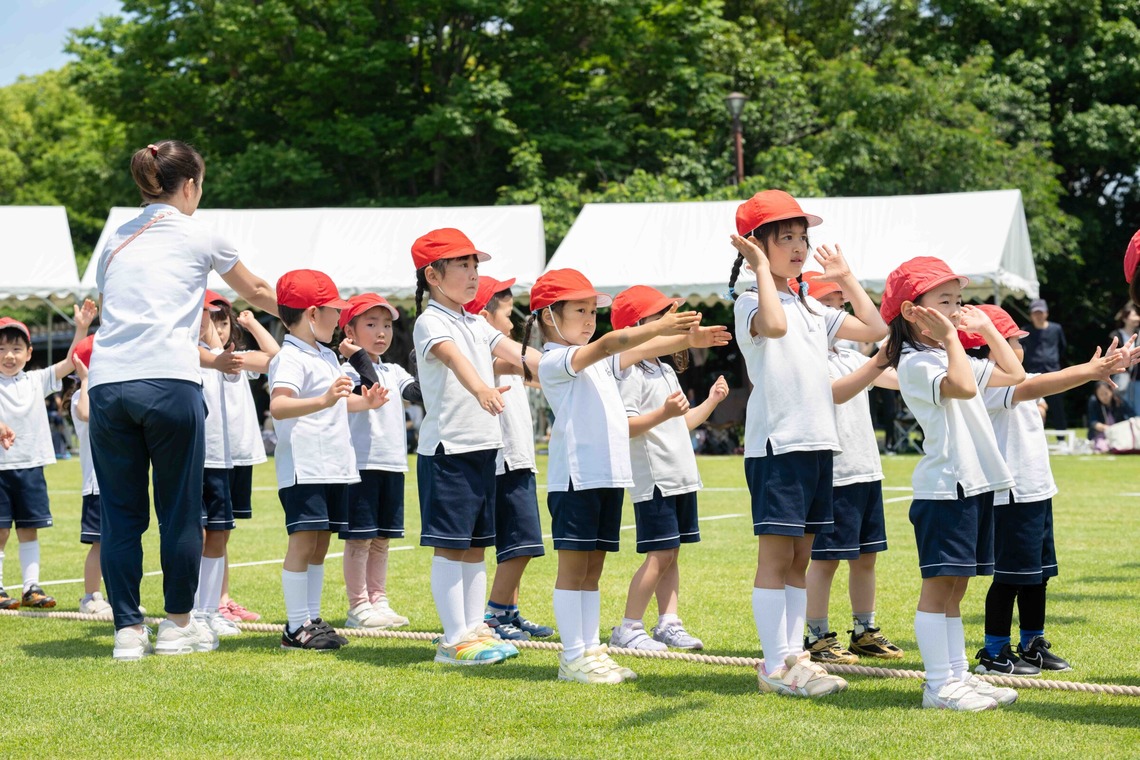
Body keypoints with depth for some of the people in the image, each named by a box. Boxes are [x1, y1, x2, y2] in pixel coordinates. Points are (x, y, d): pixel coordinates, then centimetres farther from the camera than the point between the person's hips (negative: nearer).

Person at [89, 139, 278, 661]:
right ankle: (177, 624, 15)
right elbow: (257, 293, 24)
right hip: (169, 383, -4)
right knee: (179, 509, 7)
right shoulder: (199, 236, 10)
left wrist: (206, 357, 39)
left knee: (120, 514, 8)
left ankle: (128, 628, 7)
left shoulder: (115, 242, 22)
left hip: (106, 383, 4)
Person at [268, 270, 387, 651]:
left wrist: (365, 402, 22)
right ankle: (296, 626, -5)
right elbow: (279, 405, -30)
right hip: (303, 466, -9)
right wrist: (323, 400, -42)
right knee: (303, 541, -8)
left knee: (320, 545, 12)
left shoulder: (328, 357, 19)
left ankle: (312, 619, 18)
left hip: (335, 466, 9)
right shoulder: (291, 358, -13)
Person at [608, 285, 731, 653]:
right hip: (653, 479, -9)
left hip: (681, 477, 9)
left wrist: (711, 401, 17)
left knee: (672, 554, 9)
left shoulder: (667, 371, 20)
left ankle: (668, 623, 13)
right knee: (660, 554, -9)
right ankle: (628, 628, -2)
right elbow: (624, 426, -21)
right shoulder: (630, 374, -11)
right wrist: (664, 413, -30)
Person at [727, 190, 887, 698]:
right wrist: (761, 267, -20)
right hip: (776, 445, -8)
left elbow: (874, 328, 21)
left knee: (800, 558, 10)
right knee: (776, 556, -5)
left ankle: (793, 655, 15)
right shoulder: (751, 302, -7)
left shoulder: (813, 308, 17)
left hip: (819, 444, 8)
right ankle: (775, 665, -2)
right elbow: (774, 324, -30)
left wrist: (845, 278, 20)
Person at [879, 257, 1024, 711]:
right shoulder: (915, 363, -11)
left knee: (955, 587, 13)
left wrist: (987, 329, 21)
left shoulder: (953, 358, 19)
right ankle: (939, 685, -4)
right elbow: (962, 386, -29)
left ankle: (958, 676, 17)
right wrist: (950, 337, -19)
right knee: (939, 585, -6)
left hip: (976, 483, 10)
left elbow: (1014, 375, 26)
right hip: (944, 486, -9)